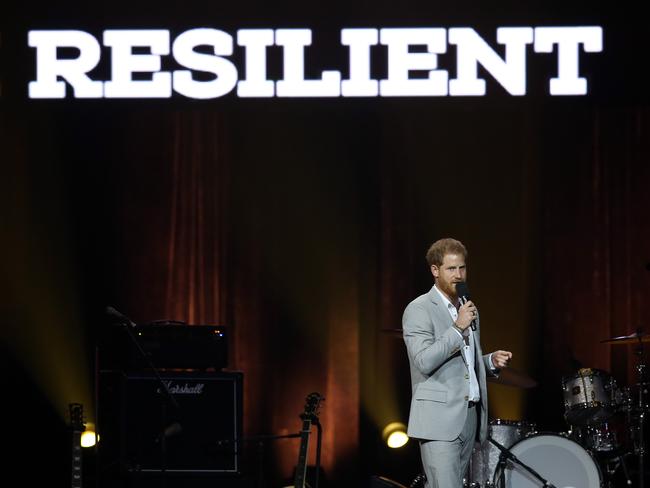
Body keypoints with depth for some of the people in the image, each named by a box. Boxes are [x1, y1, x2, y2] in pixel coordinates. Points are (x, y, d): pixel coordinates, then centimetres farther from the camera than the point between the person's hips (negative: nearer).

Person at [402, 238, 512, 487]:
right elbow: (424, 362, -18)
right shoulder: (418, 310, -7)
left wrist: (491, 361, 8)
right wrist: (458, 327, -20)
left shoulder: (469, 309, 18)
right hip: (439, 418, -7)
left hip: (470, 417, 7)